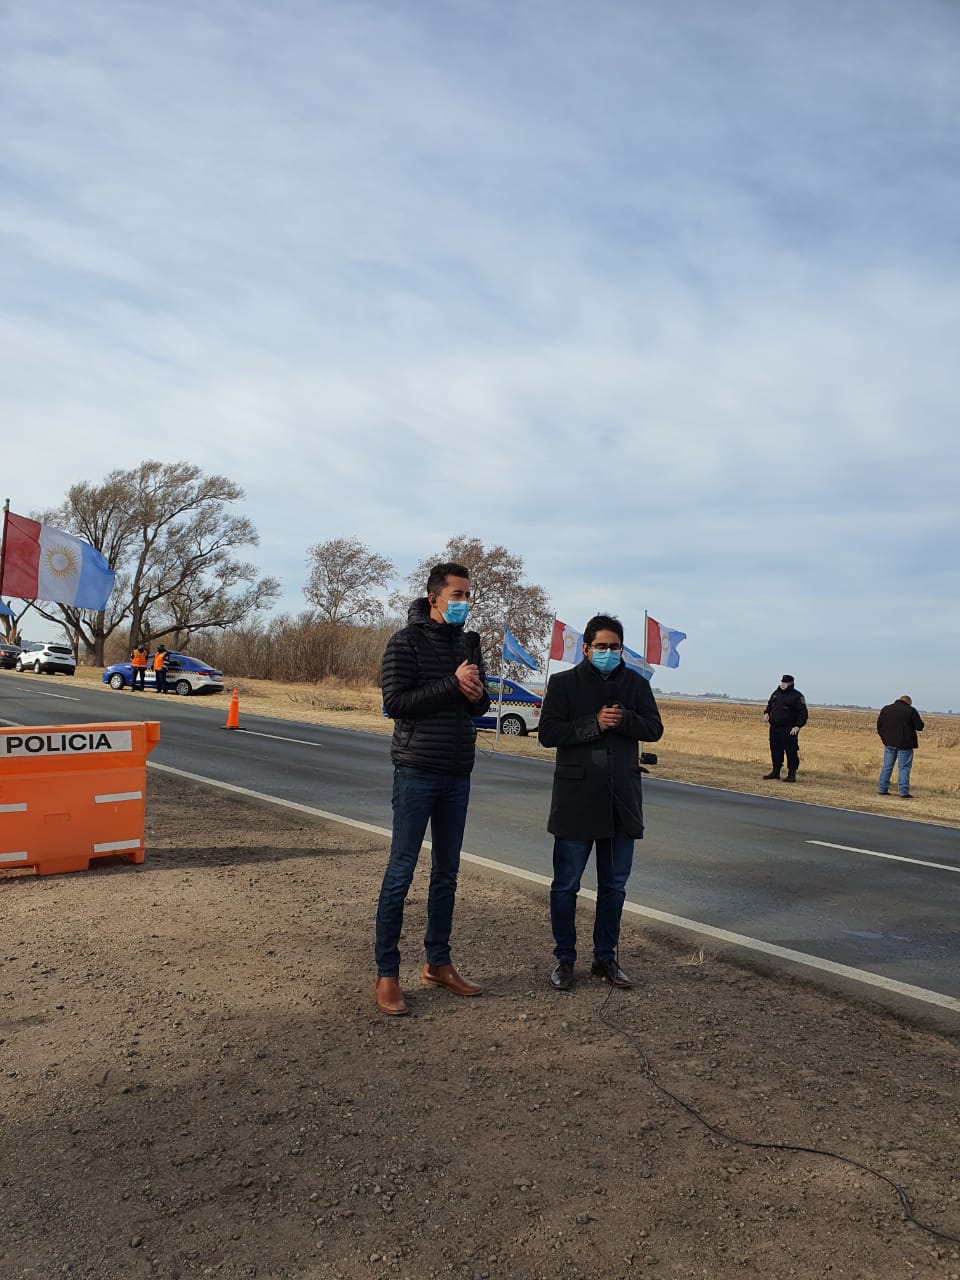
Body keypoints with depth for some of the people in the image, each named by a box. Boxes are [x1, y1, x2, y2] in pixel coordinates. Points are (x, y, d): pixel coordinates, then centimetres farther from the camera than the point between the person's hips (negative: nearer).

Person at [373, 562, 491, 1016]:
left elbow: (481, 703, 15)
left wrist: (476, 695, -9)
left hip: (457, 774, 6)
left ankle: (438, 962, 25)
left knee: (447, 872, 13)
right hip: (417, 770, -6)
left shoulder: (469, 642, 11)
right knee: (401, 871, -3)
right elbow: (394, 702, -16)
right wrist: (452, 685, -20)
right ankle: (386, 974, 7)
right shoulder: (406, 642, -7)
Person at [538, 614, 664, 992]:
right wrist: (595, 723, -19)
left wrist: (624, 720, -17)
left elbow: (654, 728, 2)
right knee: (566, 885, 5)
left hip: (622, 801, 4)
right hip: (575, 800, -3)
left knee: (614, 885, 13)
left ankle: (605, 958, 28)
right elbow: (548, 733, -11)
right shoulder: (564, 683, -3)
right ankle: (564, 959, 21)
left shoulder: (635, 684, 6)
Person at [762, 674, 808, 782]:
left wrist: (798, 726, -16)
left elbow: (803, 713, -8)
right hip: (774, 728, 7)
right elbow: (769, 704, 29)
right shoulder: (776, 693, 13)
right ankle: (775, 771, 24)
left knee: (791, 752, -6)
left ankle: (792, 774, 0)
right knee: (775, 750, 13)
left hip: (789, 730, -6)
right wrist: (766, 713, 9)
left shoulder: (797, 696, -7)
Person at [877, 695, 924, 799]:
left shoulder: (885, 709, 8)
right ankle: (904, 793, -2)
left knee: (887, 766, 11)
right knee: (904, 768, 0)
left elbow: (879, 726, 9)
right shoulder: (911, 710, -7)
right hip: (905, 744, -4)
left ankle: (882, 789, 12)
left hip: (889, 743, 4)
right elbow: (919, 727, -8)